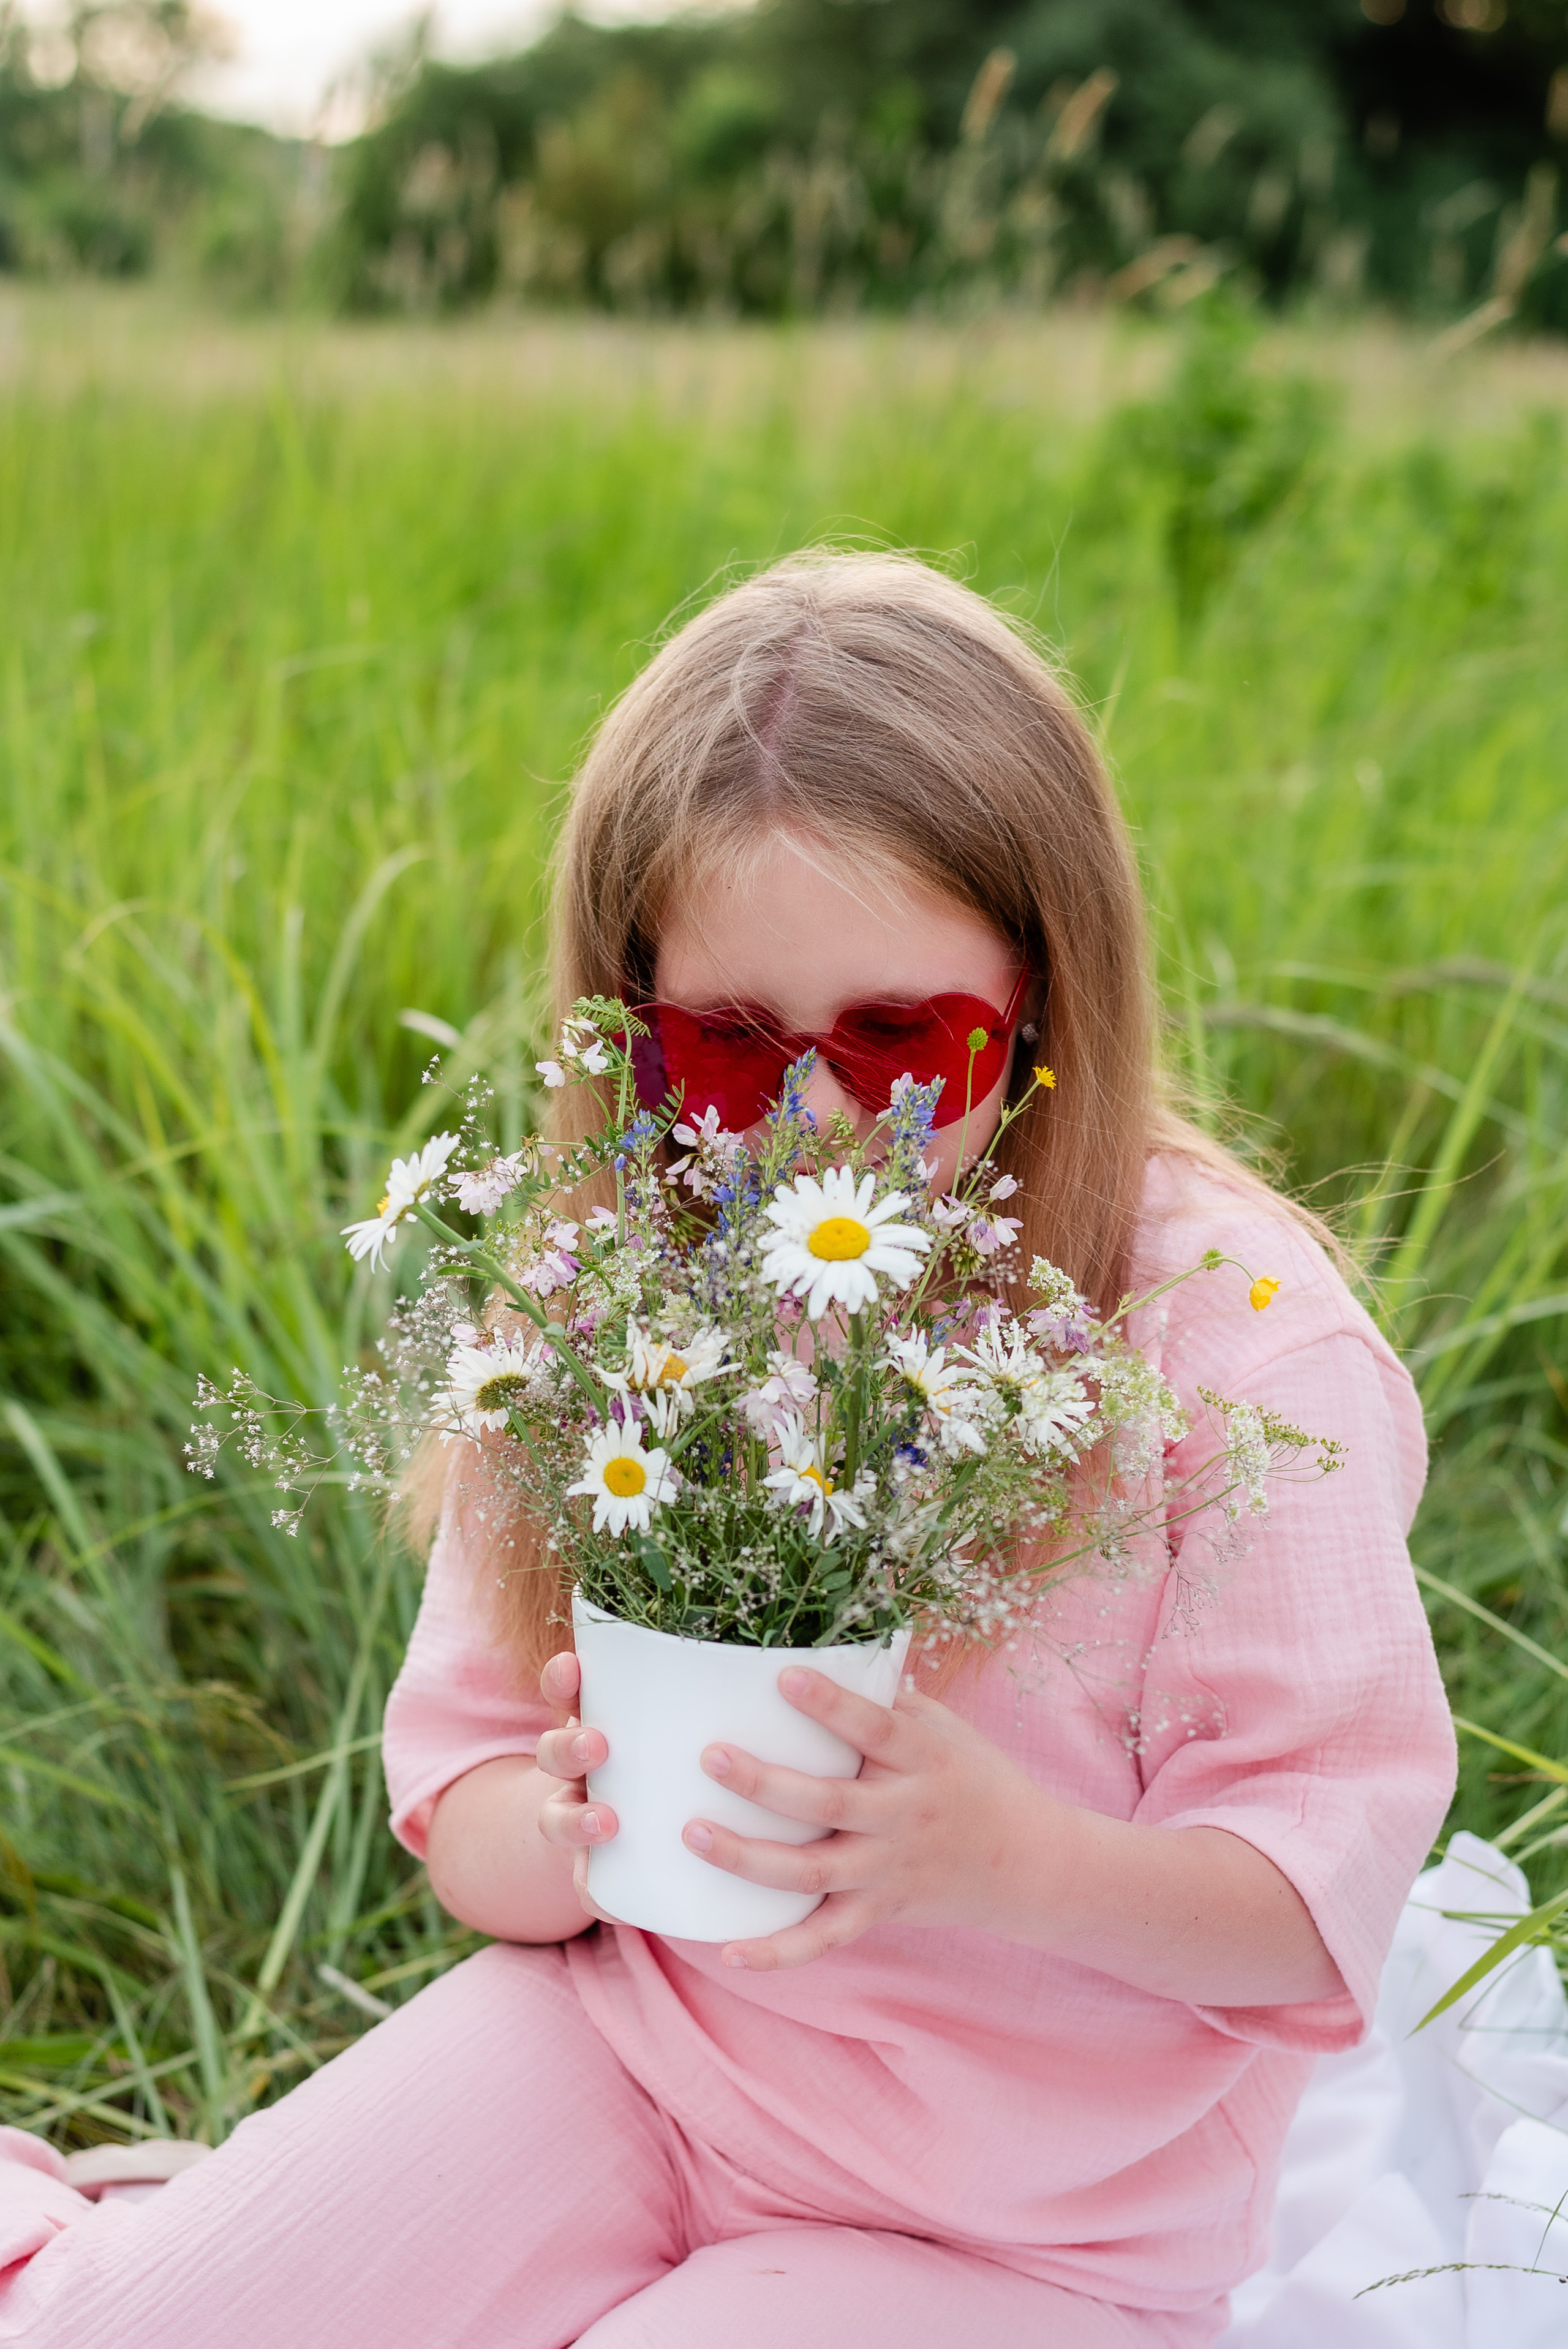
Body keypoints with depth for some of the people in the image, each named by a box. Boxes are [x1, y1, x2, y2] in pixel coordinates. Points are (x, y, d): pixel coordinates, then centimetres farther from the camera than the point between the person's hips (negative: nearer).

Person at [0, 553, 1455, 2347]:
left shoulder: (1235, 1340, -17)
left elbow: (1328, 1886, -16)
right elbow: (461, 1785, 1)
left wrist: (1002, 1857, -35)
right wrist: (564, 1834, -24)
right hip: (628, 2033, 3)